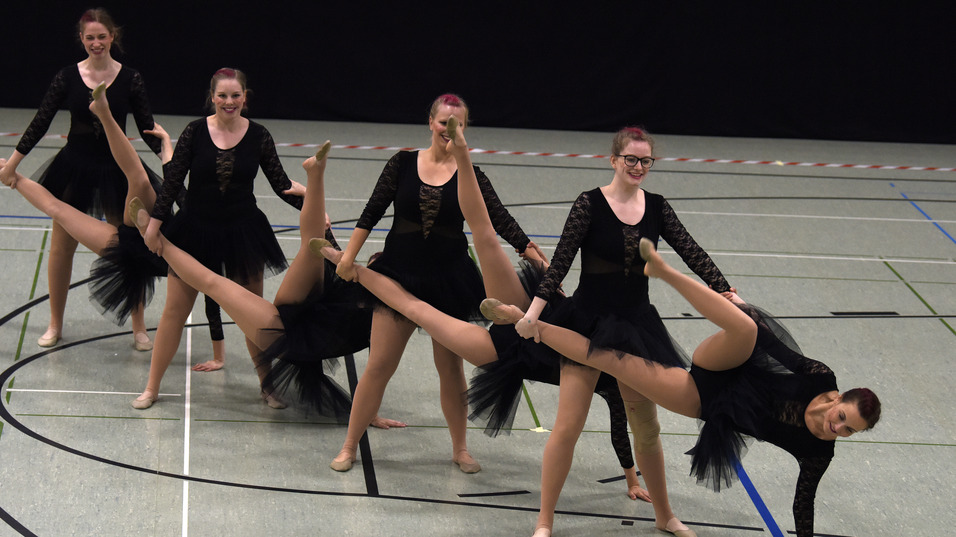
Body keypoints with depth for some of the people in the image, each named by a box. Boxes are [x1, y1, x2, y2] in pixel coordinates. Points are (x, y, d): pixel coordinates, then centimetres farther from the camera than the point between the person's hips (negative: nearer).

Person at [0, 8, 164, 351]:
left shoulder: (129, 79, -6)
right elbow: (41, 122, -1)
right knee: (61, 247, 8)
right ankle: (55, 325, 24)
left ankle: (139, 328, 17)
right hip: (74, 168, 1)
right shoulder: (68, 77, -5)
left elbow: (147, 129, -2)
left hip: (116, 171, -1)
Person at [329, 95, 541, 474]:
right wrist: (349, 256, -1)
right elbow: (372, 212, 2)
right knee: (378, 366, 0)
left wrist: (536, 258, -17)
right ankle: (349, 446, 13)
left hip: (449, 281, 0)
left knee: (451, 368, 10)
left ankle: (460, 448, 26)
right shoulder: (403, 163, -1)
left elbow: (501, 219, -7)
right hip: (399, 274, 0)